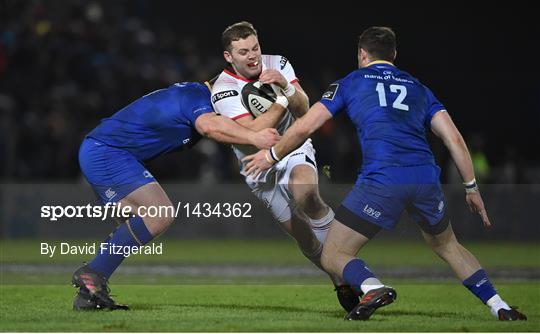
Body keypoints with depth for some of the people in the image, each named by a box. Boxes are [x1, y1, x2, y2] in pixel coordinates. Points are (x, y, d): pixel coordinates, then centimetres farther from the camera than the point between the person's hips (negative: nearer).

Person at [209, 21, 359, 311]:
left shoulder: (278, 65, -4)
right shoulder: (223, 90, -15)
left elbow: (303, 111, -11)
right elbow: (255, 131, -24)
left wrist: (286, 86, -28)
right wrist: (283, 99, -24)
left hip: (295, 150, 0)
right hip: (262, 170, 0)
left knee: (305, 191, -34)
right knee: (304, 237, -3)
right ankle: (342, 283, 14)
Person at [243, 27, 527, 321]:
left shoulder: (350, 82, 18)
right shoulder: (418, 88, 26)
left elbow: (304, 128, 14)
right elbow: (454, 139, 17)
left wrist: (272, 155, 30)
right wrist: (471, 188, 23)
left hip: (381, 180, -4)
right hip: (426, 177, 4)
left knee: (333, 256, 6)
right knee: (447, 246, 29)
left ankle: (372, 287, -25)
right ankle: (500, 307, 16)